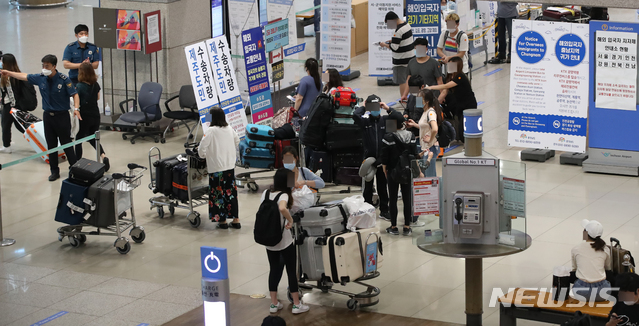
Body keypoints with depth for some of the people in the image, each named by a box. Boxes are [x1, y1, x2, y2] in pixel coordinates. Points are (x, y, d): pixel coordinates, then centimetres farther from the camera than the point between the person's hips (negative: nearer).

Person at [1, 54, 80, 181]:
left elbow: (74, 94, -14)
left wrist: (76, 108, -30)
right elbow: (24, 76, 15)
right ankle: (54, 171, 18)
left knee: (66, 144, -1)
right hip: (48, 116, 5)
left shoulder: (64, 79, -14)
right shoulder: (40, 78, 1)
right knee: (51, 145, 9)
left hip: (62, 115, -5)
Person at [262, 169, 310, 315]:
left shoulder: (265, 193, 1)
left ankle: (274, 304, 19)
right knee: (292, 270, 6)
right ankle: (296, 304, 12)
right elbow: (282, 208, -39)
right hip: (284, 241, -6)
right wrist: (290, 220, -25)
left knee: (274, 270, 15)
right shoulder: (283, 196, -19)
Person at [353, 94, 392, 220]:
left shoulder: (385, 120, 5)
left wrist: (387, 108, -5)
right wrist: (363, 107, -5)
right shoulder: (365, 121, -1)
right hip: (369, 158, -1)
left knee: (383, 186, 8)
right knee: (368, 186, 7)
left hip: (382, 158, 1)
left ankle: (384, 211, 15)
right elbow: (355, 115, -20)